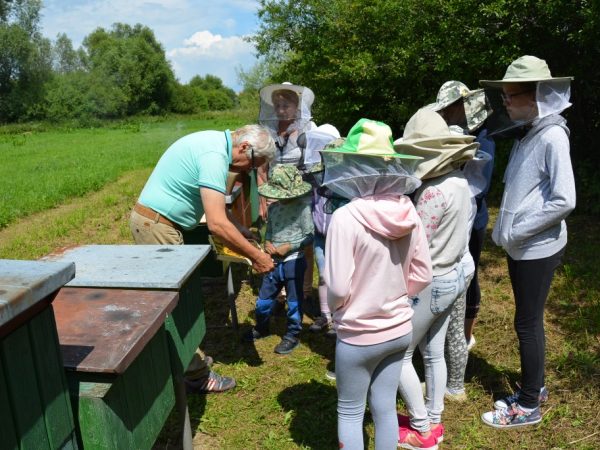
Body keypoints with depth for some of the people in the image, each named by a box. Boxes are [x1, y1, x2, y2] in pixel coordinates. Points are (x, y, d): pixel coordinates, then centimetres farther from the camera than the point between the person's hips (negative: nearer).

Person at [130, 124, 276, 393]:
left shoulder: (214, 142, 9)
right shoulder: (214, 156, -23)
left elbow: (215, 208, 17)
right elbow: (217, 224, -29)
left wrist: (243, 232, 10)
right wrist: (256, 257, -20)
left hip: (153, 221, 10)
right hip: (157, 226, -10)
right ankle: (196, 376, 10)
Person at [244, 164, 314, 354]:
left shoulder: (303, 208, -12)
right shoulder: (273, 207, 5)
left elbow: (309, 236, -11)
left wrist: (289, 247, -17)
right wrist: (267, 243, -5)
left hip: (293, 262, -6)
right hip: (273, 262, 6)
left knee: (294, 301, 9)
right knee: (263, 299, 16)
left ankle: (292, 336, 26)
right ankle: (261, 328, 40)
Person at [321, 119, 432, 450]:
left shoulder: (346, 217, -24)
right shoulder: (407, 212, -7)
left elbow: (338, 289, -22)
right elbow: (422, 275, 1)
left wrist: (333, 307, -1)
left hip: (359, 335, -5)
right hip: (400, 330, 5)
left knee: (350, 413, 16)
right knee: (385, 407, 21)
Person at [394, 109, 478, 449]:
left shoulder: (433, 192, -26)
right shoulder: (459, 180, 1)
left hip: (431, 283, -9)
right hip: (453, 276, 9)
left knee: (399, 355, 8)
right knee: (433, 353, 20)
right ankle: (433, 421, 35)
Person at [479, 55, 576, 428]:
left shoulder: (552, 136, -17)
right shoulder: (526, 133, 8)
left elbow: (564, 200, -23)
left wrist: (516, 232, -17)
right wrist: (507, 231, 5)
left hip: (538, 248, -8)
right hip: (520, 246, 8)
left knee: (528, 323, 3)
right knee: (529, 321, 18)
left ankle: (529, 405, 19)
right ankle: (535, 387, 35)